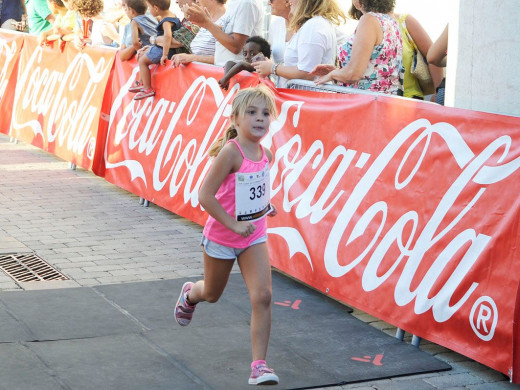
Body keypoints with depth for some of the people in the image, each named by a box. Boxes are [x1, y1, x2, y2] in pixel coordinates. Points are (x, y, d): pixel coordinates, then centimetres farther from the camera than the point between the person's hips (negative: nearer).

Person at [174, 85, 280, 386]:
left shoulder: (266, 155, -5)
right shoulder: (231, 152, -25)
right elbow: (205, 195, -25)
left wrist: (264, 204, 0)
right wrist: (234, 225, -27)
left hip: (254, 237, 4)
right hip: (221, 237, -4)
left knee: (262, 297, -11)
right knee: (212, 294, 19)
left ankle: (259, 365, -5)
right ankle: (190, 294, 57)